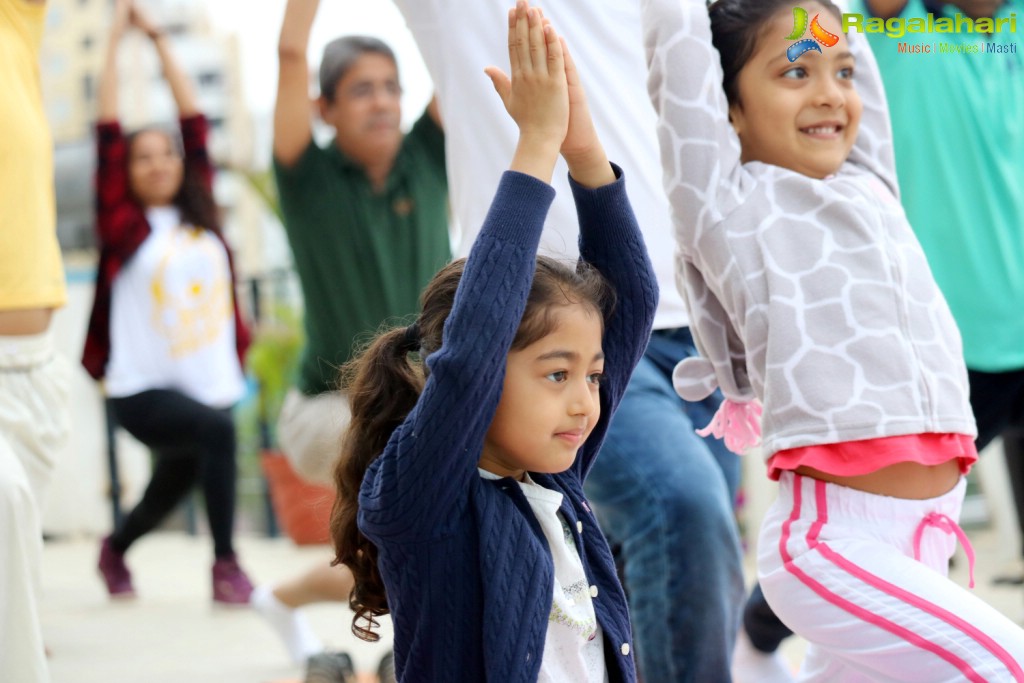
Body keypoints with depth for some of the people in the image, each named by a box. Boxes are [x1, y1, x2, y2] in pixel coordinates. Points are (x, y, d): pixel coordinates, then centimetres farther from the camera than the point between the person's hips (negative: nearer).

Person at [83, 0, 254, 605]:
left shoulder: (201, 220, 8)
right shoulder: (125, 225, -1)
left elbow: (195, 122, 11)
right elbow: (108, 135, -4)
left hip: (210, 383, 6)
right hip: (144, 390, -6)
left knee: (172, 488, 19)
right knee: (217, 428, -33)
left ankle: (115, 550, 50)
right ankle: (226, 565, -28)